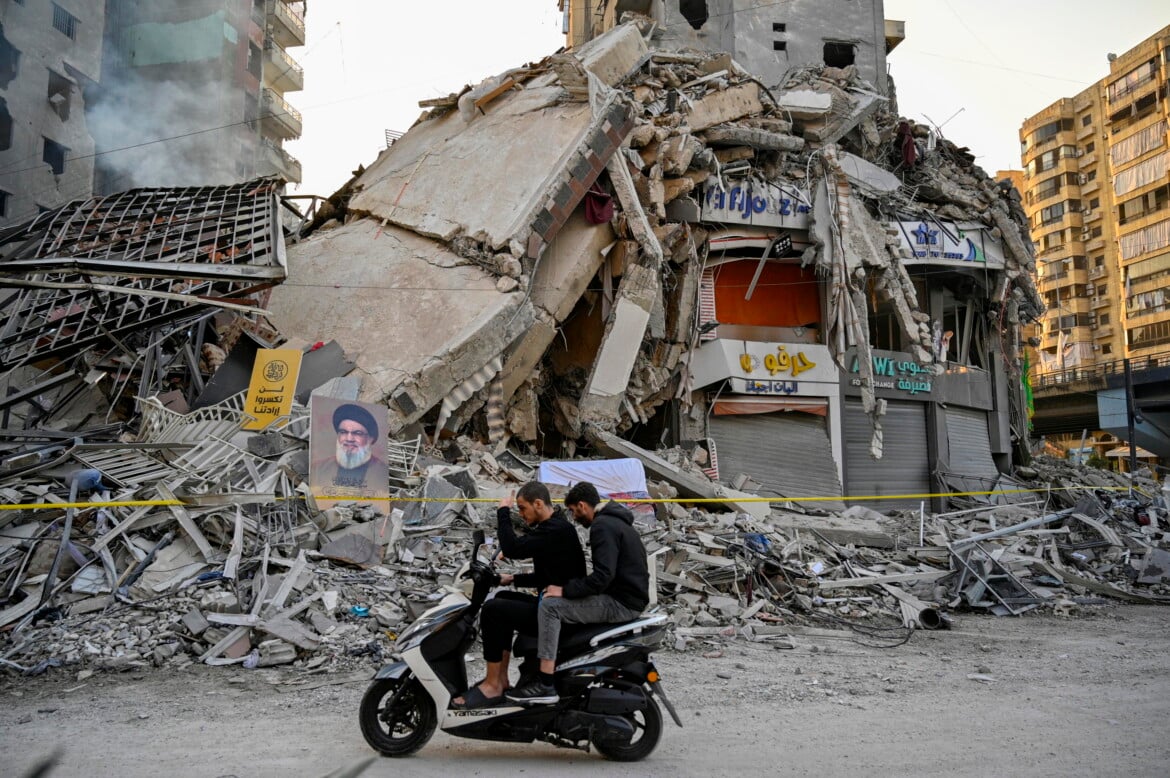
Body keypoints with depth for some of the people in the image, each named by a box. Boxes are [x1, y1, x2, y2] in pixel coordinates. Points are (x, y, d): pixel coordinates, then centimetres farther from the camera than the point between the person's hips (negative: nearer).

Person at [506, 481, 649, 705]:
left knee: (550, 606, -16)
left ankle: (545, 686, -16)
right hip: (628, 597, 11)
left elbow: (603, 575, -25)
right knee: (564, 603, 23)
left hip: (621, 604, -11)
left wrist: (564, 590, -17)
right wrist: (567, 587, 16)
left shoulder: (602, 527, -15)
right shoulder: (614, 521, 17)